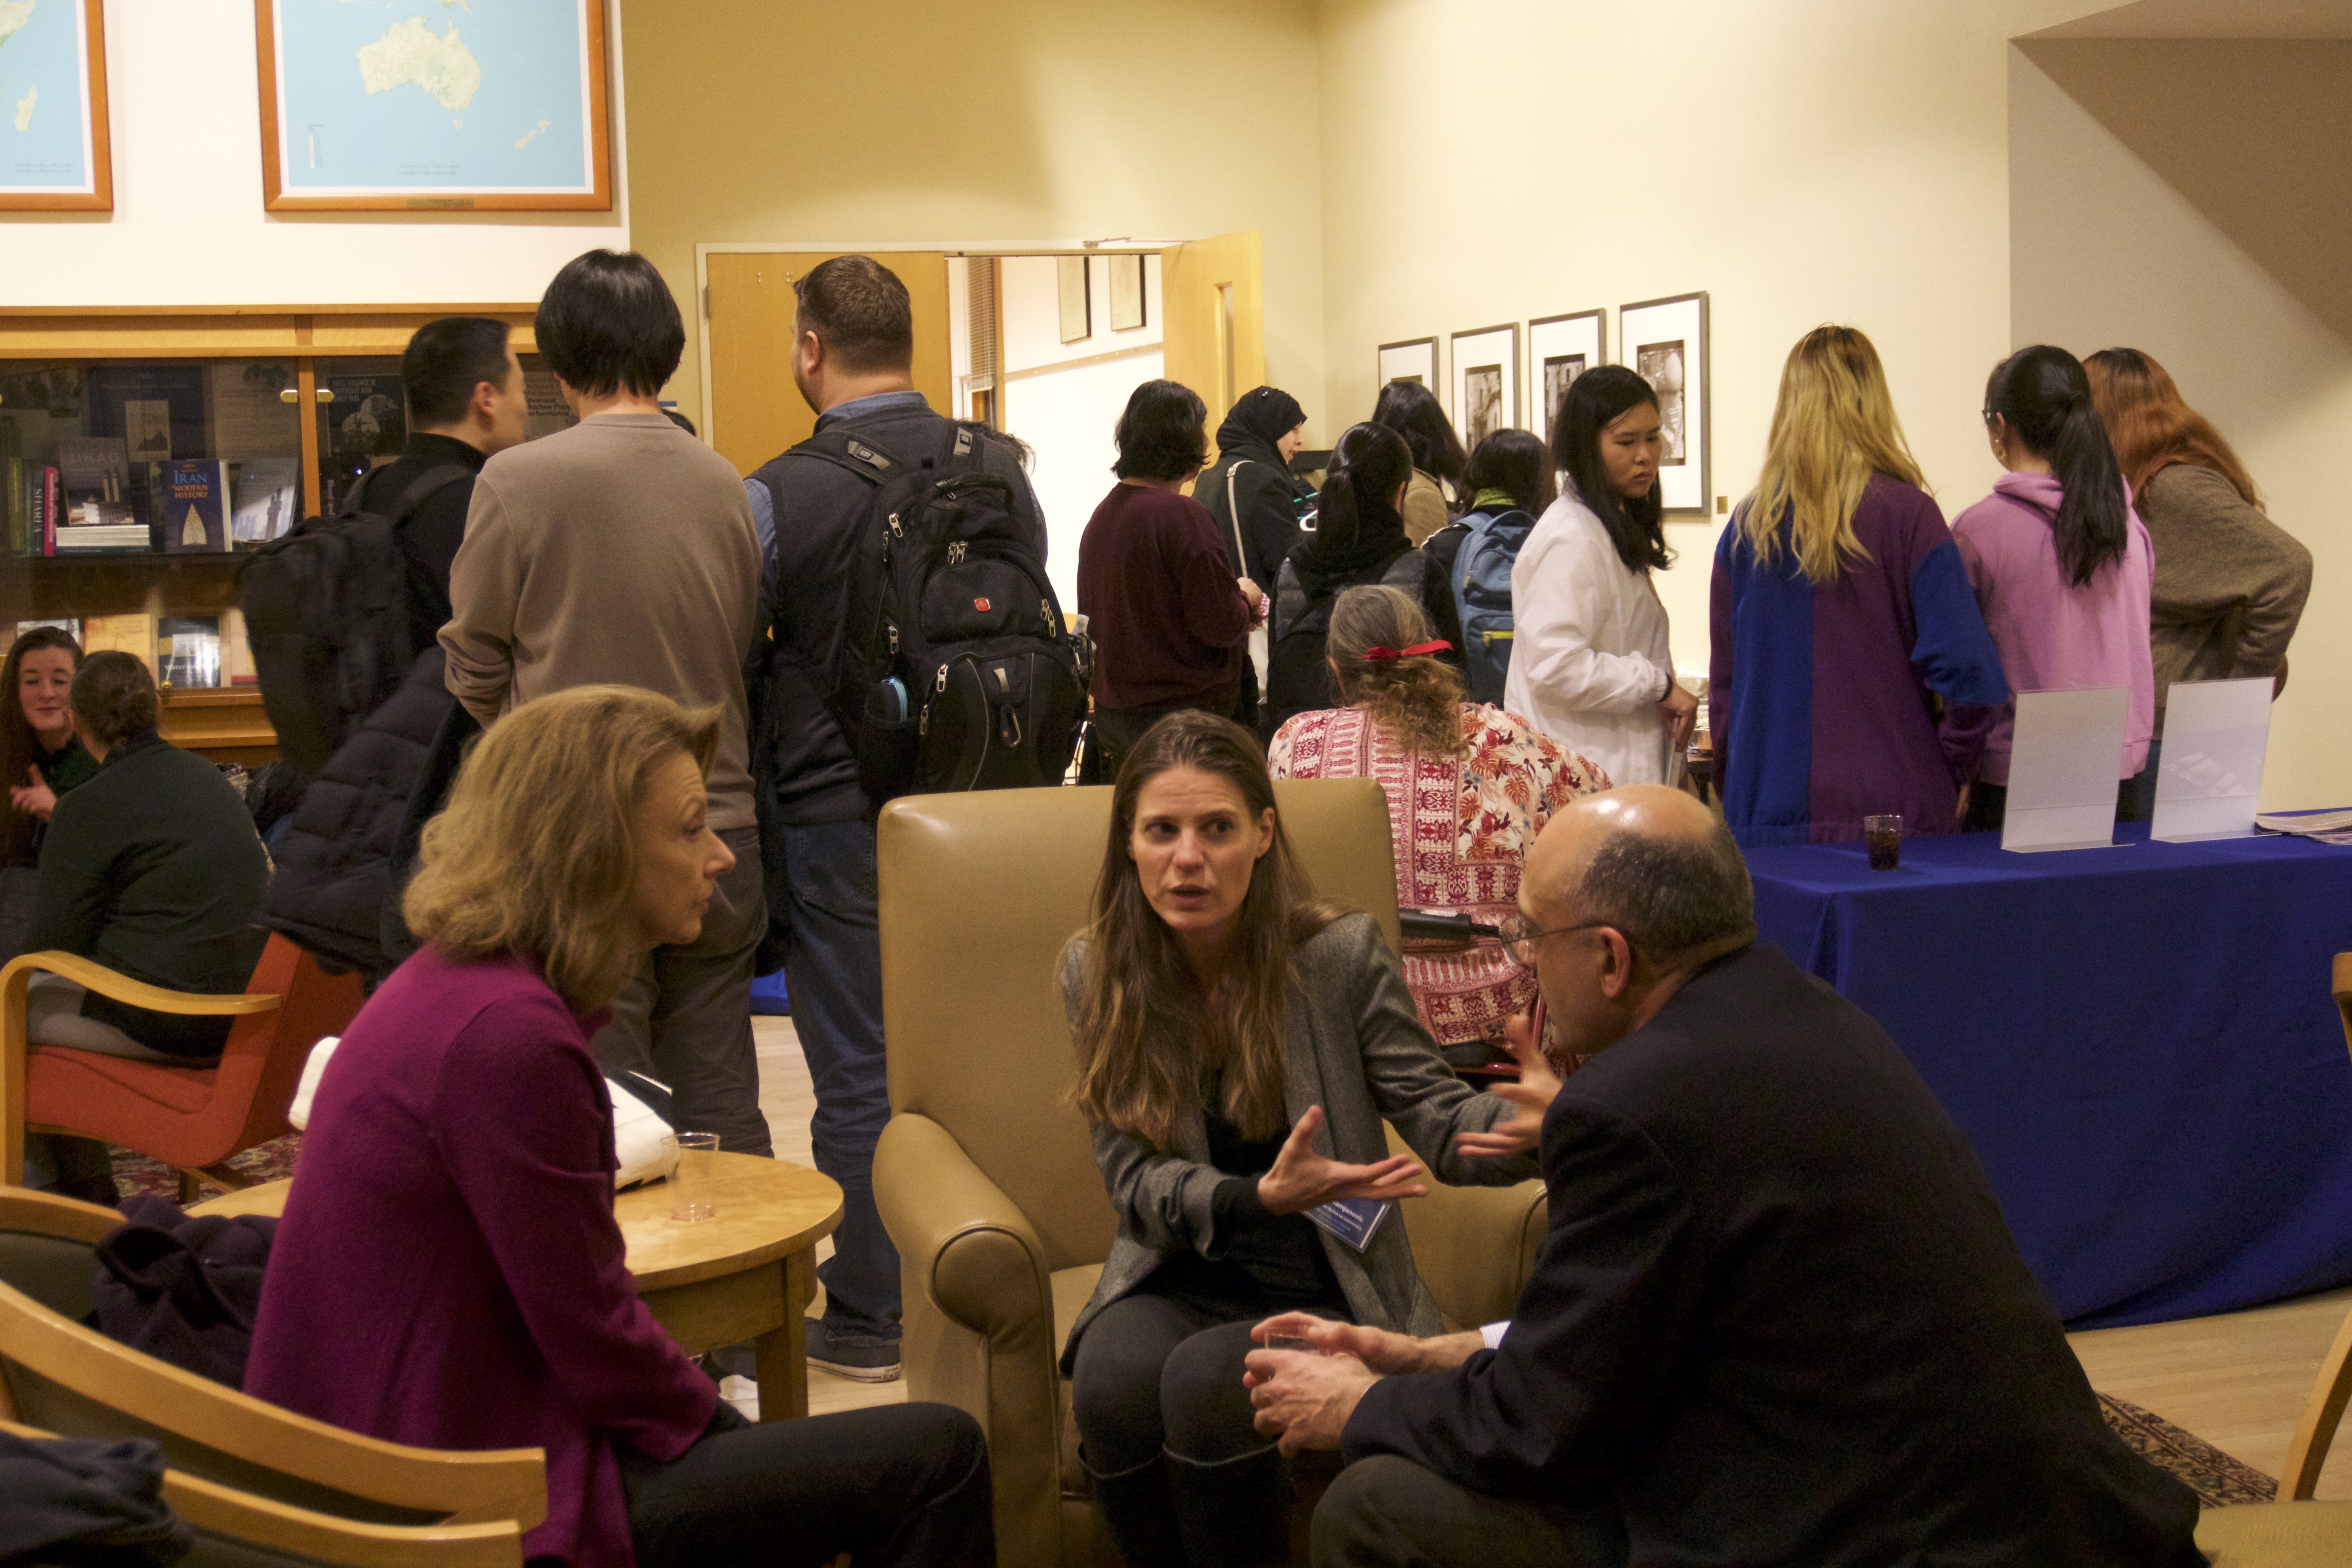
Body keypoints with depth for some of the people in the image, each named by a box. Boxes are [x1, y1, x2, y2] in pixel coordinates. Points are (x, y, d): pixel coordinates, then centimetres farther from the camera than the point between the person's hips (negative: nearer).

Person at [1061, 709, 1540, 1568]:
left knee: (1204, 1382, -32)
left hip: (1323, 1289, -2)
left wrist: (1529, 1127, -35)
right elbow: (1136, 1179, -5)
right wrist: (1264, 1198, -26)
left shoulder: (1342, 952, -10)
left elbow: (1437, 1117, -10)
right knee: (1113, 1383, -30)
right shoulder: (1096, 972, -3)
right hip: (1175, 1279, 2)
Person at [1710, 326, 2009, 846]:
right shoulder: (1907, 515, -6)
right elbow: (1960, 658, -10)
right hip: (1892, 810, -3)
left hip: (1769, 814, 3)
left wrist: (1734, 793, 20)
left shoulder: (1746, 527, 5)